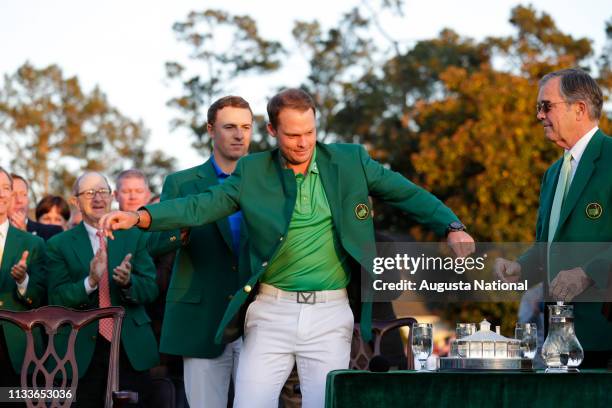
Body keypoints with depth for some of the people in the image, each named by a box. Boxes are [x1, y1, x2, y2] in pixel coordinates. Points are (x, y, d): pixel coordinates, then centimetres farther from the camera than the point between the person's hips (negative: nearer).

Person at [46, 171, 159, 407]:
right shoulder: (59, 245, 5)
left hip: (131, 348, 1)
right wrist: (90, 282, -21)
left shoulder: (134, 237, 9)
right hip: (84, 351, -1)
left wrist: (128, 281, -19)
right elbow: (57, 299, -4)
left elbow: (150, 289, 3)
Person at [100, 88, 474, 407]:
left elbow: (408, 194, 7)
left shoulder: (349, 161, 4)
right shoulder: (253, 172, 3)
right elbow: (203, 205, -4)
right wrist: (140, 217, -18)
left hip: (330, 314, 0)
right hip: (272, 310, 0)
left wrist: (452, 227, -8)